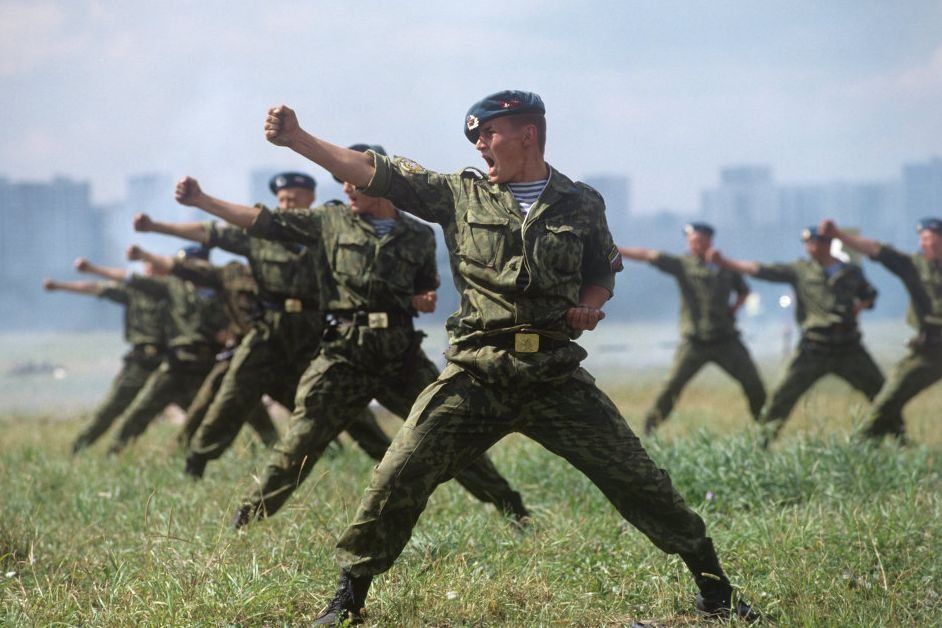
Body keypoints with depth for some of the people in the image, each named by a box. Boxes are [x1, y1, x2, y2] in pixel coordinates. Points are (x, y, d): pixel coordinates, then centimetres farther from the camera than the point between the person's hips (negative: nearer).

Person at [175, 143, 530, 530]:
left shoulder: (419, 236, 9)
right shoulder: (333, 220, 5)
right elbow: (264, 222, 2)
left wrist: (426, 300, -3)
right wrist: (200, 200, -4)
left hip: (403, 353, 1)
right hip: (344, 353, -1)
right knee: (301, 441, -8)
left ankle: (513, 512, 9)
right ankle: (247, 521, -1)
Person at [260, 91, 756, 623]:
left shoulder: (581, 204, 7)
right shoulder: (461, 193, 4)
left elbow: (604, 273, 20)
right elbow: (375, 172, -2)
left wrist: (589, 306, -2)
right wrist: (296, 138, -11)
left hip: (557, 374, 0)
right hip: (476, 374, 0)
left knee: (637, 479, -1)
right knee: (399, 477, -9)